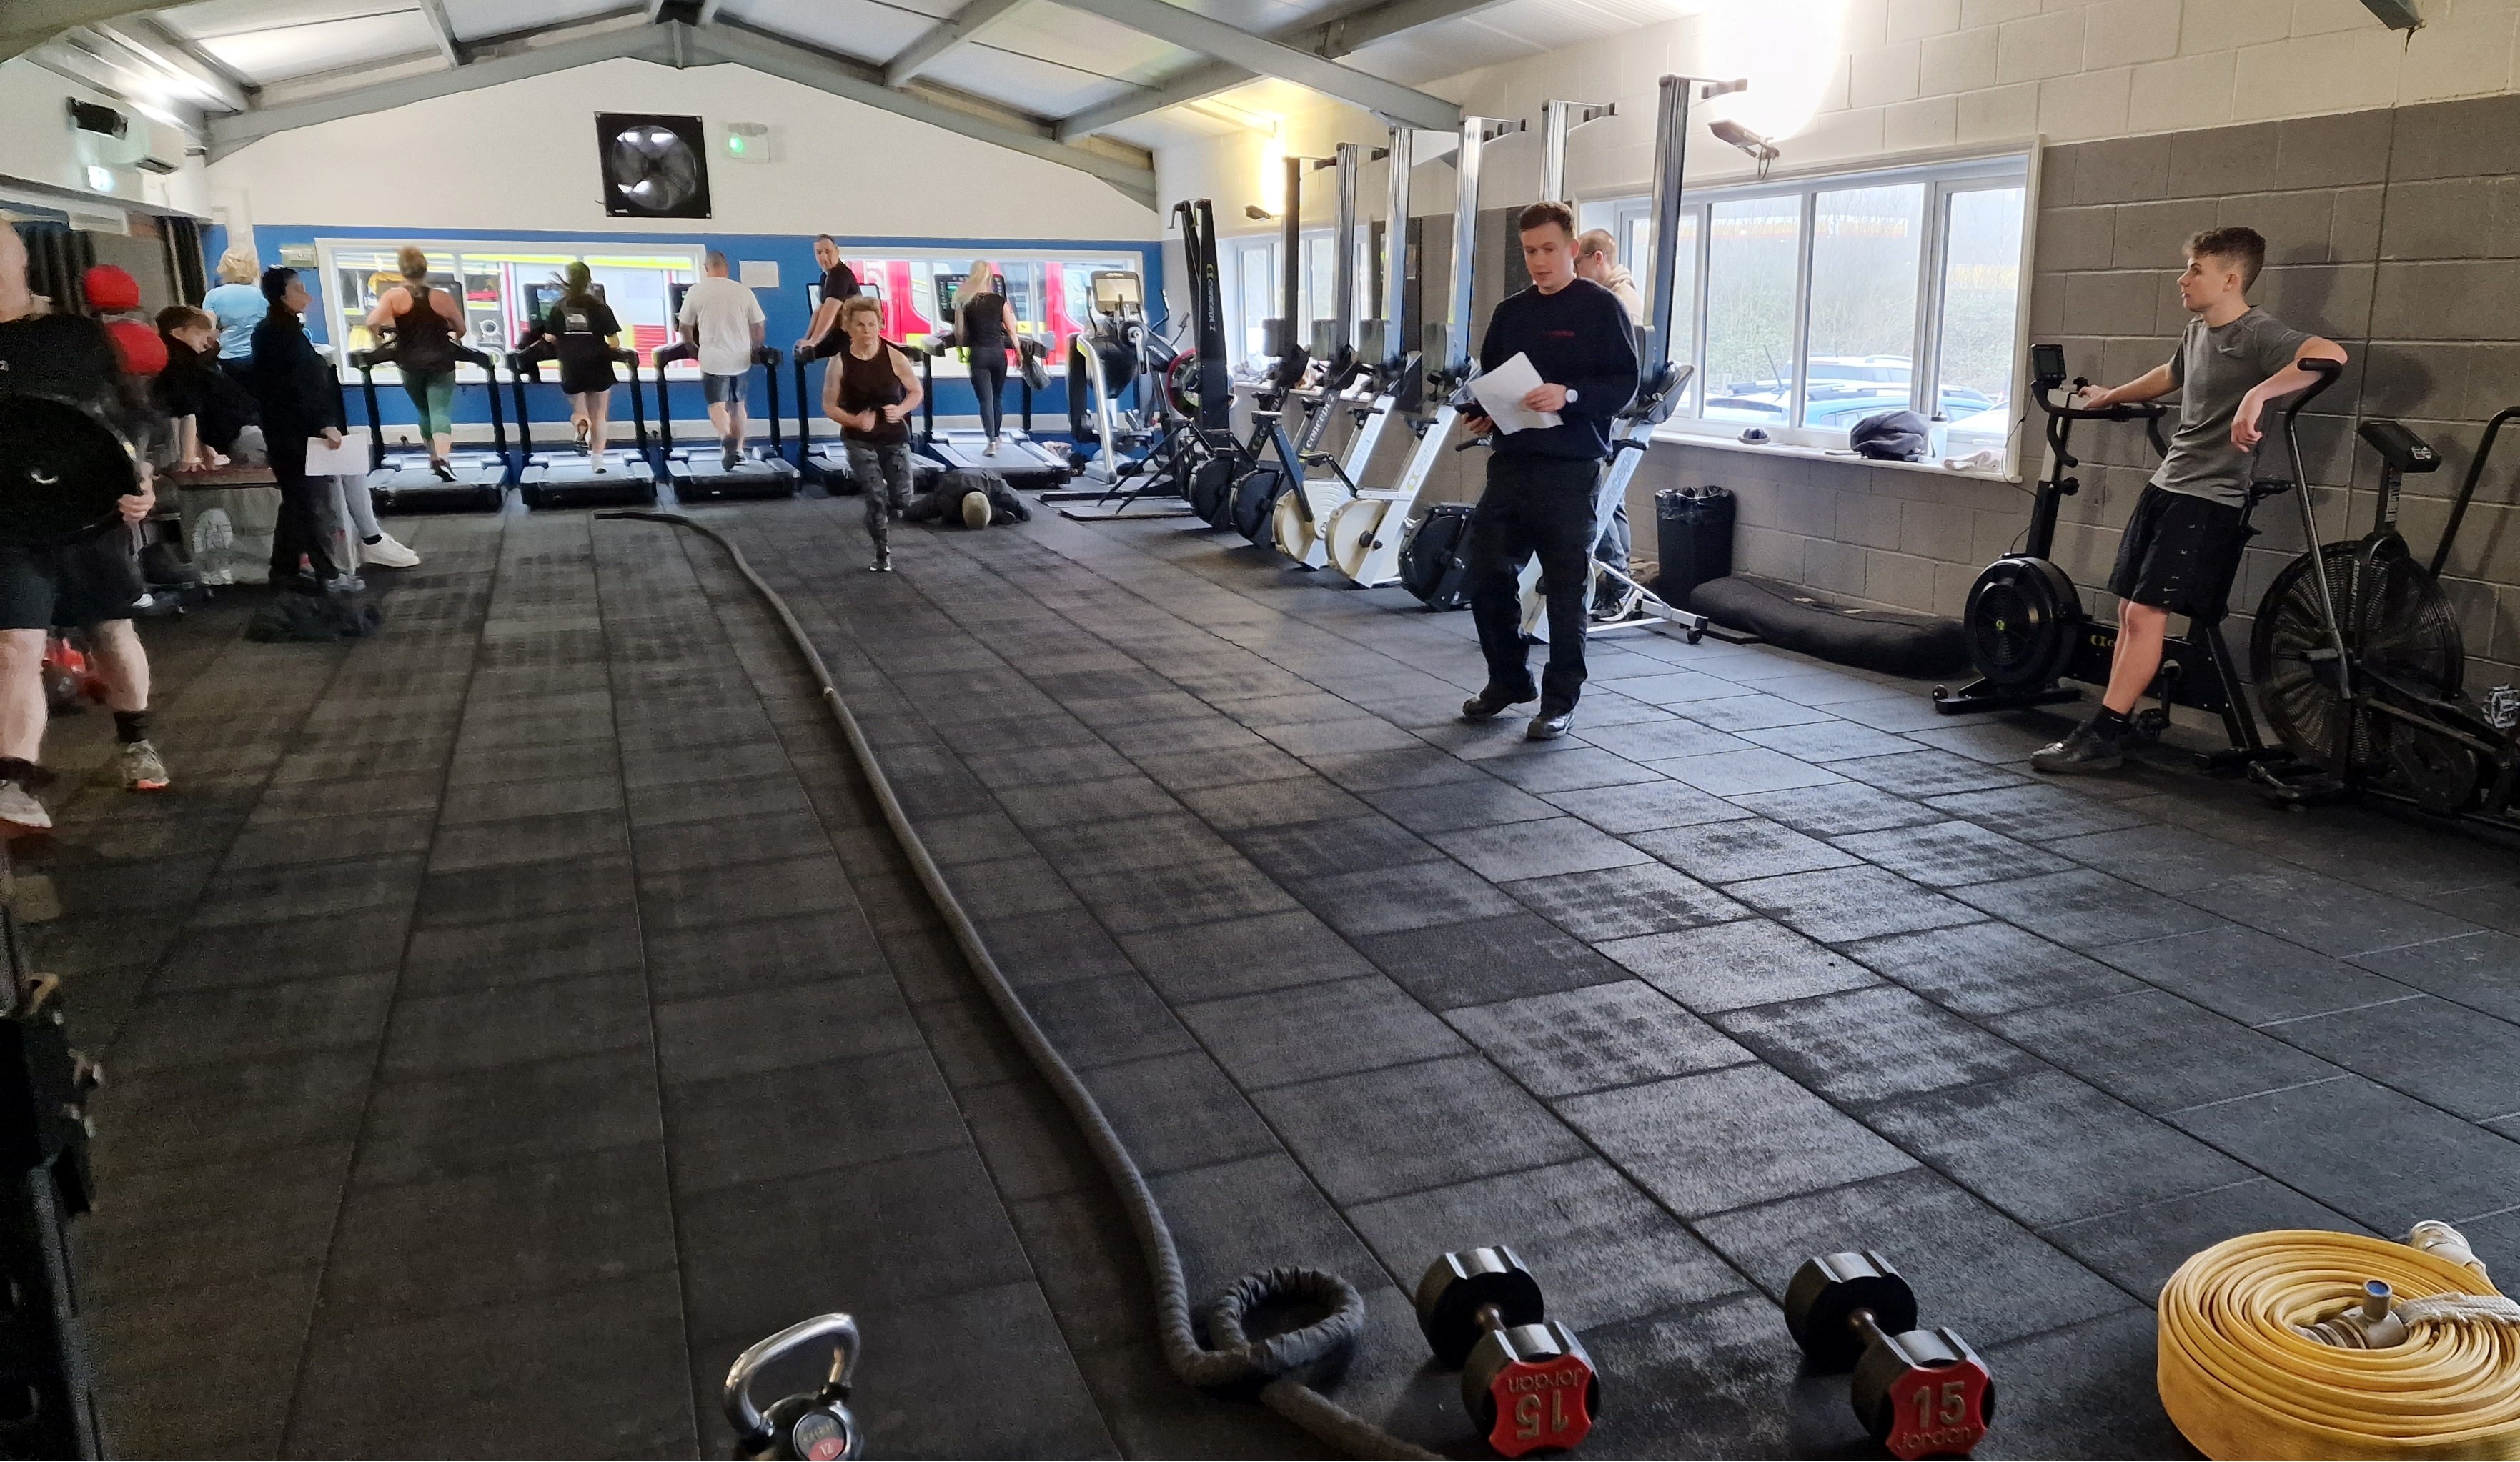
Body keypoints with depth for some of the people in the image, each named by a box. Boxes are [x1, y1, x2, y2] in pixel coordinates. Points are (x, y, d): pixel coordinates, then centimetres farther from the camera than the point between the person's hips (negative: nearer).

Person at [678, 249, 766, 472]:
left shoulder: (697, 291, -3)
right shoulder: (743, 290, 0)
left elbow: (685, 326, 5)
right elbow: (759, 325, 4)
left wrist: (691, 345, 25)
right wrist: (755, 348, 22)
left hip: (712, 358, -2)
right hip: (740, 357, 2)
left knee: (717, 404, 1)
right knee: (737, 404, 17)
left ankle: (727, 438, -28)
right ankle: (738, 450, 19)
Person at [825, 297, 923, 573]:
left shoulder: (893, 356, -9)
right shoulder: (840, 362, -10)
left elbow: (916, 392, 3)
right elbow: (829, 406, -3)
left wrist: (901, 410, -17)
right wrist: (854, 420, -21)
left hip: (895, 437, 2)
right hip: (860, 440, -1)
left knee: (902, 500, 2)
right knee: (876, 497, -9)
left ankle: (882, 525, 38)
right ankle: (883, 553, 10)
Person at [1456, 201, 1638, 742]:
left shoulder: (1601, 307, -3)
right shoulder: (1510, 312, 14)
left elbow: (1624, 383, -9)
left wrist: (1570, 395, -25)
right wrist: (1480, 415, 0)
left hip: (1570, 469, -5)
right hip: (1511, 461, 6)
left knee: (1566, 585, 1)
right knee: (1486, 573, 4)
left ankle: (1560, 699, 12)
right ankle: (1508, 679, 24)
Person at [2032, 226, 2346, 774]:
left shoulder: (2257, 334, -15)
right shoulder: (2197, 330, 13)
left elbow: (2330, 354, -33)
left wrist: (2257, 393, -43)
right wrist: (2112, 397, 50)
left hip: (2209, 499, -9)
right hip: (2165, 484, 9)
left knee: (2147, 613, -12)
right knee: (2129, 609, 7)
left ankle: (2102, 737, -10)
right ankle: (2116, 723, 12)